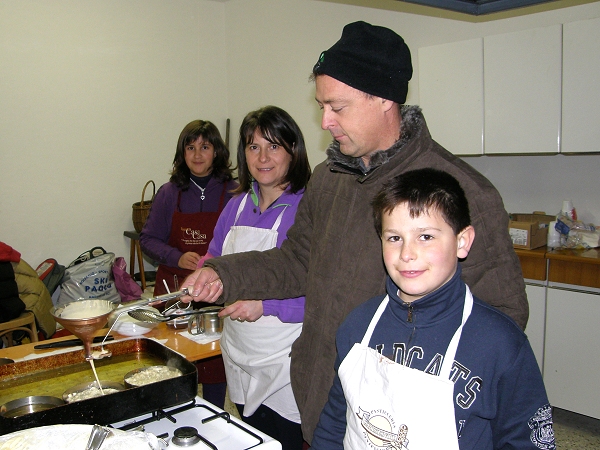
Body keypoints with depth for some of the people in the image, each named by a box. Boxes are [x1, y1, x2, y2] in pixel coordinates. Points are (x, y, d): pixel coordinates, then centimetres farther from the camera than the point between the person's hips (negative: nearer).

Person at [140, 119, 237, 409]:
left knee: (215, 364, 3)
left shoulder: (232, 193, 0)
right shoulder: (169, 193, 5)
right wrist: (178, 257, -11)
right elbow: (148, 239, 7)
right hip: (174, 289, 1)